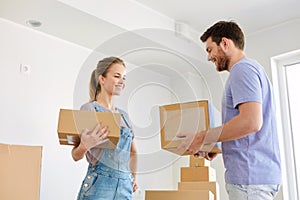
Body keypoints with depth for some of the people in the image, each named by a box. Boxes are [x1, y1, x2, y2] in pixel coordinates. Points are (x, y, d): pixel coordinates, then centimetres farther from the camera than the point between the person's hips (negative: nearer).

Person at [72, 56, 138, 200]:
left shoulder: (123, 115, 13)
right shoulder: (89, 109, -5)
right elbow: (76, 156, -6)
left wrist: (133, 177, 14)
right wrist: (85, 146, -26)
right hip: (99, 184, -5)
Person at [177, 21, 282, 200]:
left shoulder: (242, 69, -11)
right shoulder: (254, 68, 21)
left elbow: (251, 122, -25)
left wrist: (202, 138, -16)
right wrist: (217, 147, 16)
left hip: (250, 176, -10)